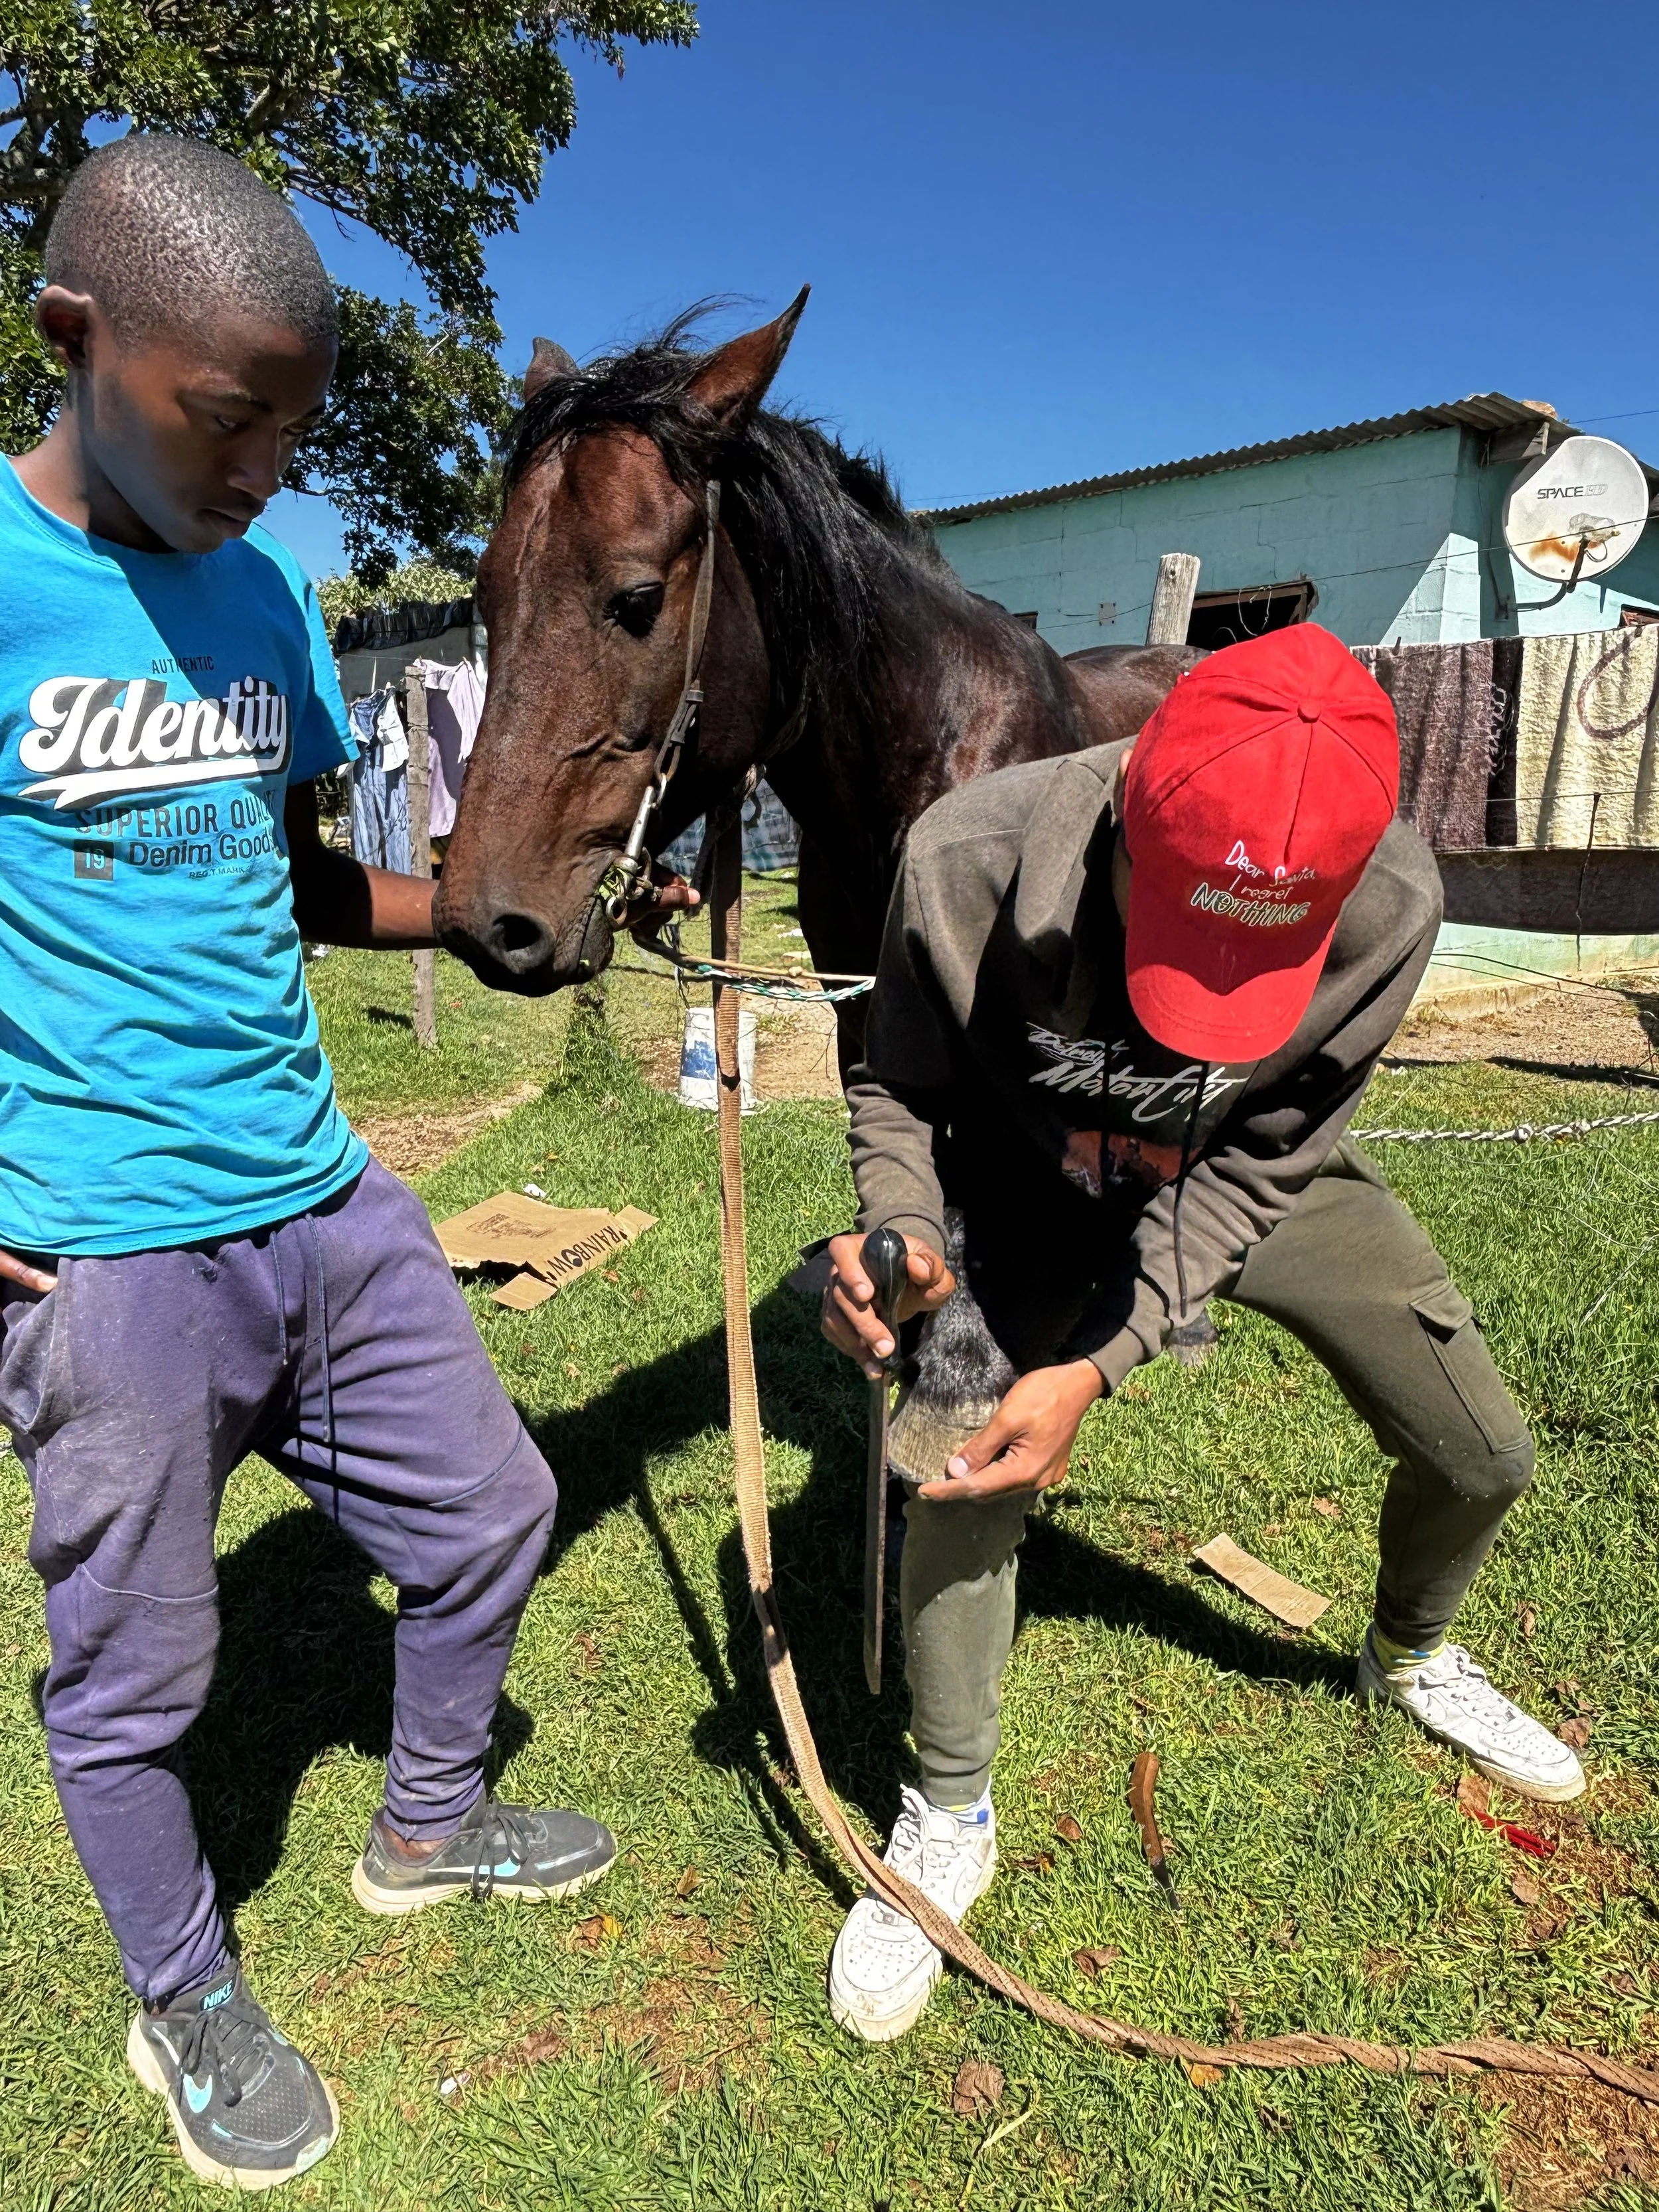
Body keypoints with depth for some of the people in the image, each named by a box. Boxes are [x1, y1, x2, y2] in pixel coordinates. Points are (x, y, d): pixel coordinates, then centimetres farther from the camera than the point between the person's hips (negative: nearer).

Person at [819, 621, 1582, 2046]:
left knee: (1484, 1453, 5)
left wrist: (1100, 1367, -31)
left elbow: (1250, 1168, -24)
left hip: (1252, 1177, 2)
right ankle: (949, 1822, 12)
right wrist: (902, 1237, -38)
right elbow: (900, 1091, -18)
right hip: (1040, 1187, -1)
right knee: (964, 1467, -15)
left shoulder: (1390, 902, -34)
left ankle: (1411, 1658, 42)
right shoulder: (969, 860, -37)